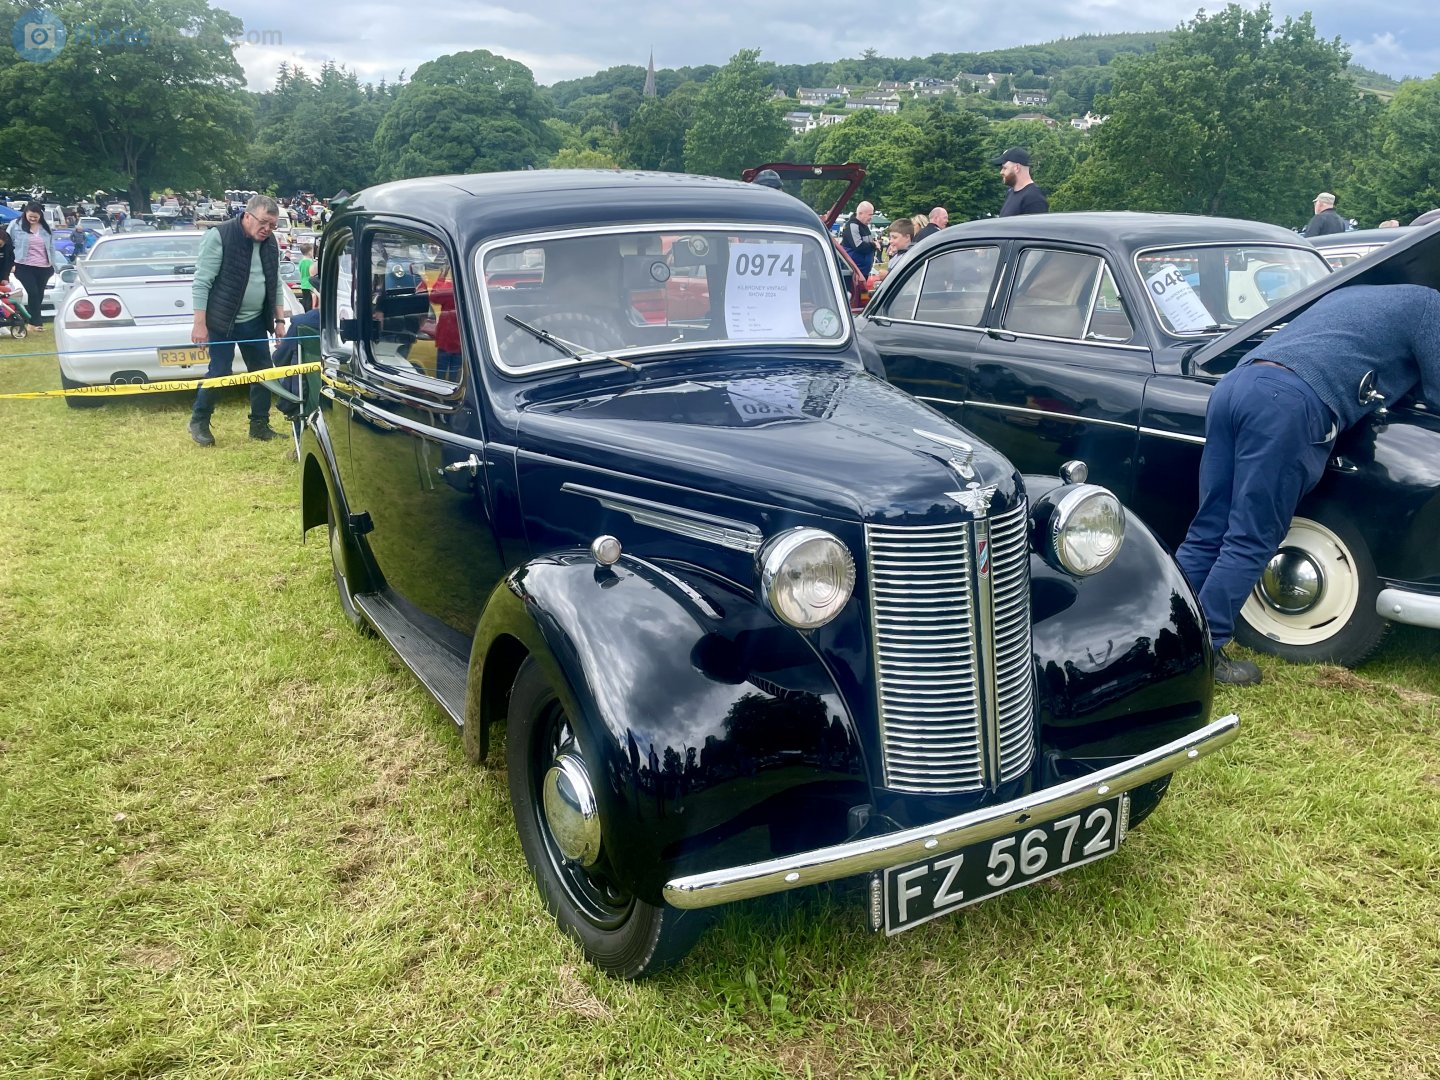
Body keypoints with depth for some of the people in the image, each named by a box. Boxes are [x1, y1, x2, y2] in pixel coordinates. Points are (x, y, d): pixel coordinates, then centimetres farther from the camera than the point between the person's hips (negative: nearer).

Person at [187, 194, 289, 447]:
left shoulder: (270, 243, 4)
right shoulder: (219, 236, -15)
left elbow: (275, 284, 13)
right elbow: (201, 282, -16)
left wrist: (279, 319, 10)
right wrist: (200, 323, -19)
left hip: (255, 322, 6)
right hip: (222, 321, -6)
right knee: (219, 373, -3)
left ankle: (259, 425, 20)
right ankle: (199, 422, 16)